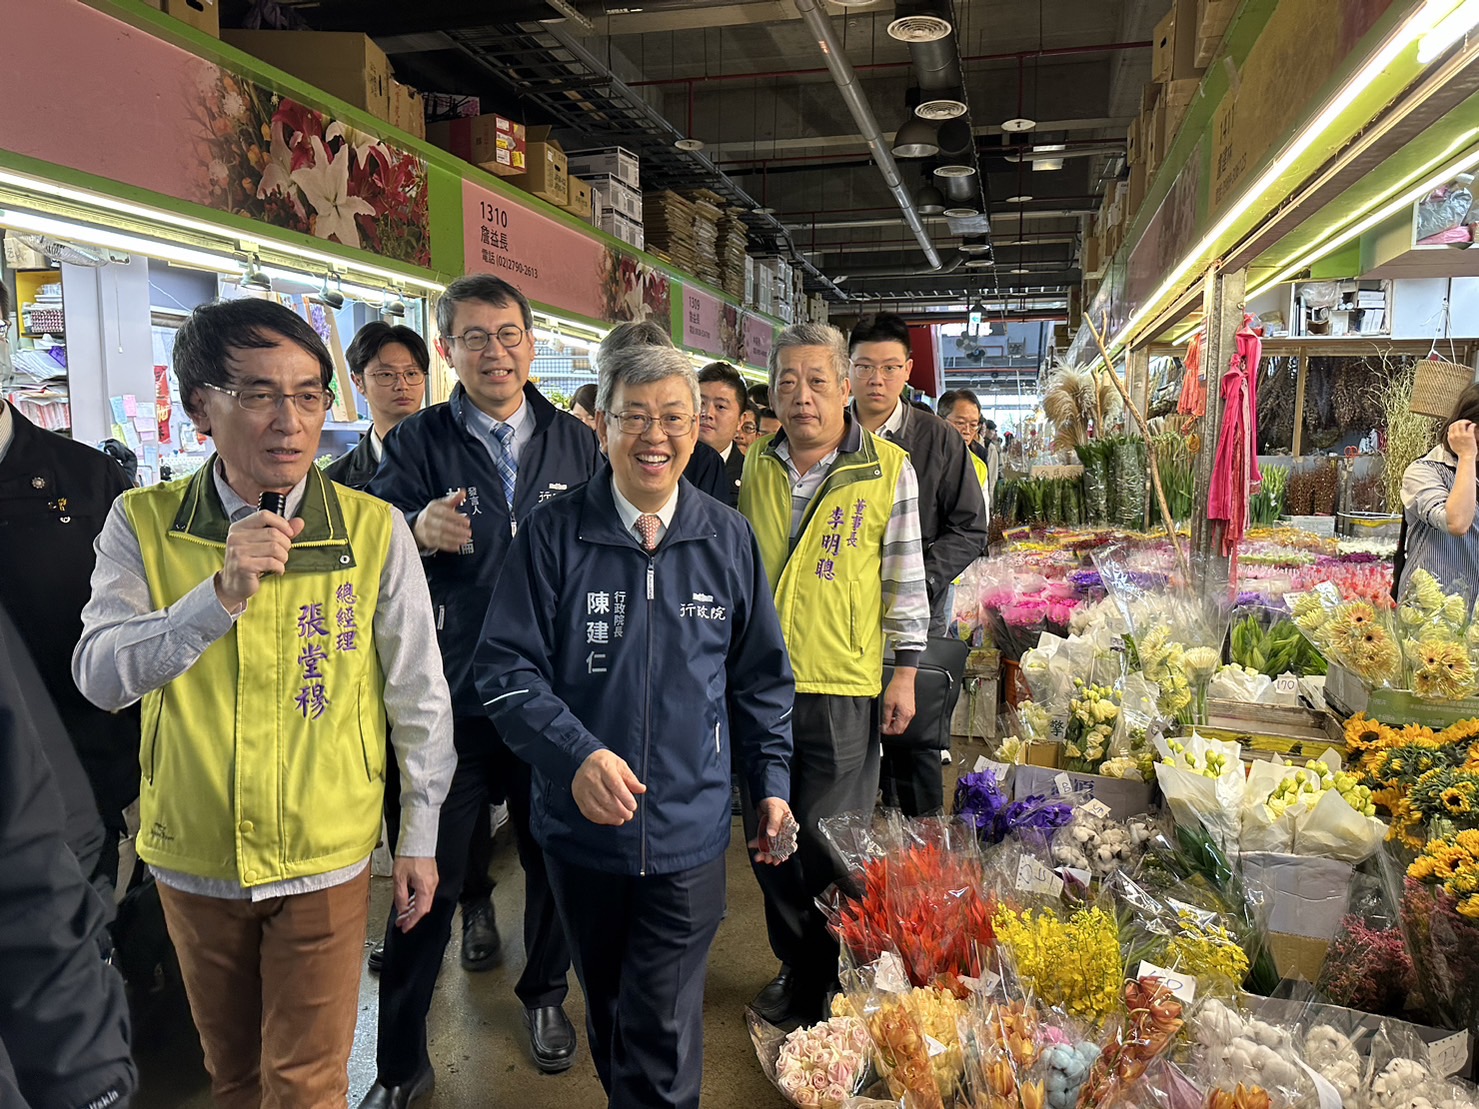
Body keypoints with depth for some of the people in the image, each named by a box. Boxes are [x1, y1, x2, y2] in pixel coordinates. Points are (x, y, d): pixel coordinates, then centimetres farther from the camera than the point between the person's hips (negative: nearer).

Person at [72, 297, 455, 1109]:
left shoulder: (375, 530, -12)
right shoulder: (143, 524, -6)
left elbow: (418, 695, -6)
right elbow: (100, 677, -15)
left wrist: (420, 838, -1)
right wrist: (222, 593, -30)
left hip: (325, 858, -2)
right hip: (192, 857, 3)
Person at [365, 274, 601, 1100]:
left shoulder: (576, 443, 4)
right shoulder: (419, 443, -2)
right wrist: (419, 530, -31)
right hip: (454, 698, -2)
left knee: (556, 855, 17)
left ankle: (546, 995, 43)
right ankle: (401, 1062, 26)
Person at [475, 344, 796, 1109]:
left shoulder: (729, 541, -1)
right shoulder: (553, 536, -8)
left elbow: (761, 676, 8)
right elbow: (505, 667, -9)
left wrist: (771, 781, 7)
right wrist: (577, 753, -23)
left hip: (688, 836, 0)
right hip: (581, 825, 1)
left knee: (662, 1040, 4)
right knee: (608, 1010, 22)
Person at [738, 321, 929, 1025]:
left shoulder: (888, 469, -5)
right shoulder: (757, 465, 6)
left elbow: (905, 577, -2)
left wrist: (905, 673, -4)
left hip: (843, 685, -4)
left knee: (830, 845, 3)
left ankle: (839, 981, 26)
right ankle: (795, 969, 34)